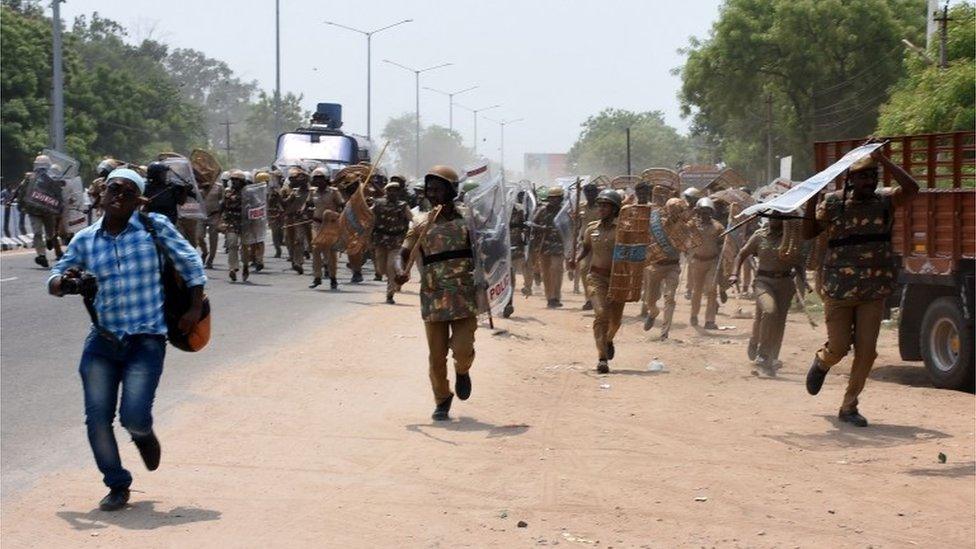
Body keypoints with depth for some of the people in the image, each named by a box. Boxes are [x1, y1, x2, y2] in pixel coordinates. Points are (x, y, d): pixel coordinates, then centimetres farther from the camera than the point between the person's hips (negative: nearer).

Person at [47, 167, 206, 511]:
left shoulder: (154, 227, -3)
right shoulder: (85, 240, 5)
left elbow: (190, 263, 5)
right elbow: (54, 281, 11)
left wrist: (195, 309, 1)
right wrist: (65, 282, -13)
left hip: (147, 340, -3)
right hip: (102, 340, 3)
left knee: (134, 416, -14)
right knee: (97, 419, -2)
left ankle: (143, 434, 25)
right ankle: (117, 485, 20)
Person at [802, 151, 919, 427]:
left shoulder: (885, 200, 3)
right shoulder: (833, 203, -1)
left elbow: (911, 189, -16)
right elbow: (808, 233, 1)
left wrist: (883, 160, -18)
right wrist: (811, 199, -11)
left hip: (874, 292, 2)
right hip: (838, 290, -2)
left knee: (866, 351, -2)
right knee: (838, 347, 2)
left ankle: (849, 407, 11)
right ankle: (821, 362, 39)